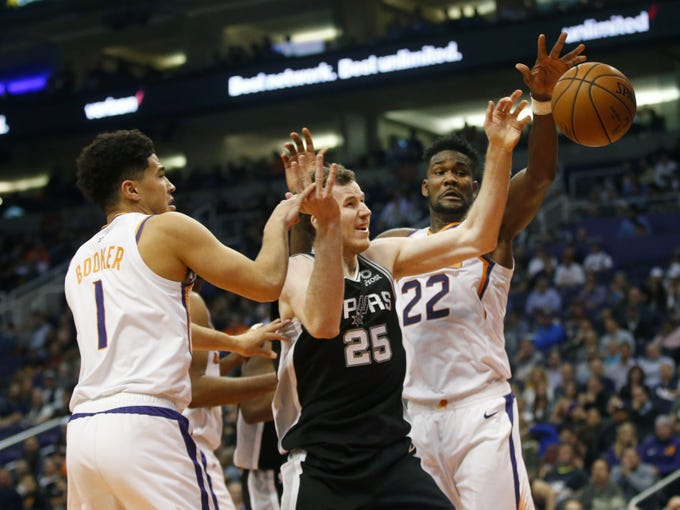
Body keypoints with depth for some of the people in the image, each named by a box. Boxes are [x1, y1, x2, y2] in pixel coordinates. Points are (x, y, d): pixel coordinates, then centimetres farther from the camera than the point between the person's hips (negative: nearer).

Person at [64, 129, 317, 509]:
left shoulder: (80, 262, 24)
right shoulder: (167, 228, 2)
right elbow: (267, 282, 1)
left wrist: (233, 342, 49)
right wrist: (279, 222, 20)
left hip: (83, 427, 7)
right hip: (144, 427, -7)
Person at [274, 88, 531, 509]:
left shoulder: (384, 257, 6)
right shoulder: (298, 269, -11)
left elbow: (475, 238, 2)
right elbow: (322, 323, -33)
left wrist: (499, 152, -8)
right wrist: (326, 225, -41)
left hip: (393, 459, 5)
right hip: (322, 469, -5)